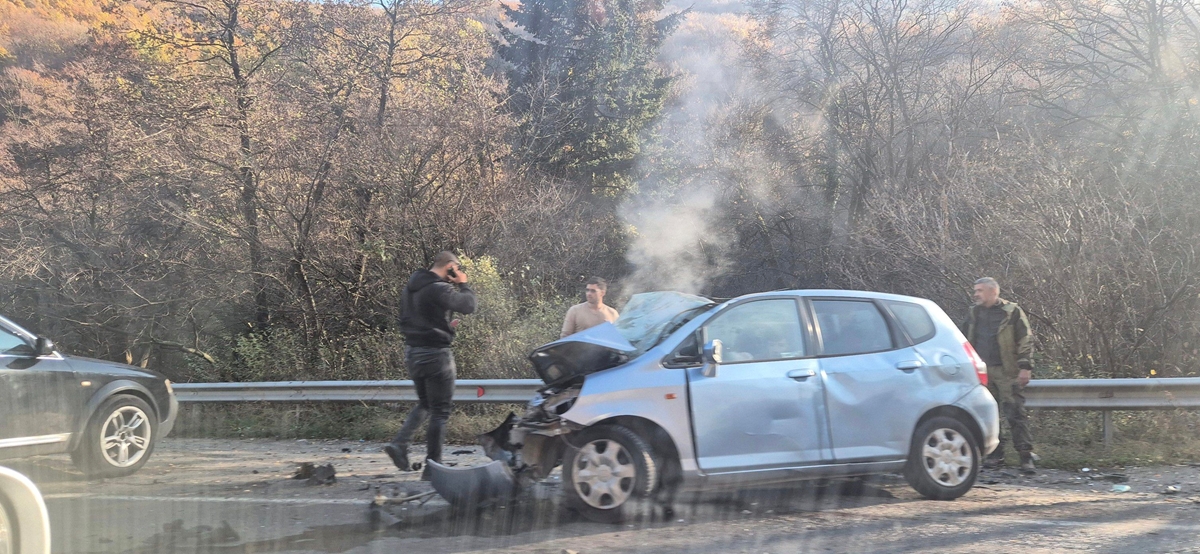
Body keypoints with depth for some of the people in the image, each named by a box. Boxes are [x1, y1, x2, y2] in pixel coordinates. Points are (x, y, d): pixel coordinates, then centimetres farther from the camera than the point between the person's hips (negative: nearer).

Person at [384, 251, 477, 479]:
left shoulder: (410, 288, 11)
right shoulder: (439, 289, -18)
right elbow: (468, 305, -20)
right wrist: (463, 284, -3)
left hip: (412, 352, 8)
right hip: (435, 353, -8)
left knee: (425, 404, 22)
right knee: (440, 411, 2)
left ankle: (399, 443, 4)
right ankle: (432, 467, 5)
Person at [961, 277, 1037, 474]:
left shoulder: (1012, 312, -2)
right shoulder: (974, 314, 13)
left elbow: (1026, 340, -3)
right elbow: (965, 341, 20)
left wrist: (1025, 367, -10)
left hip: (1007, 373, -5)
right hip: (982, 372, 5)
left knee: (1015, 414, -7)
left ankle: (1026, 456, -3)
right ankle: (995, 455, 17)